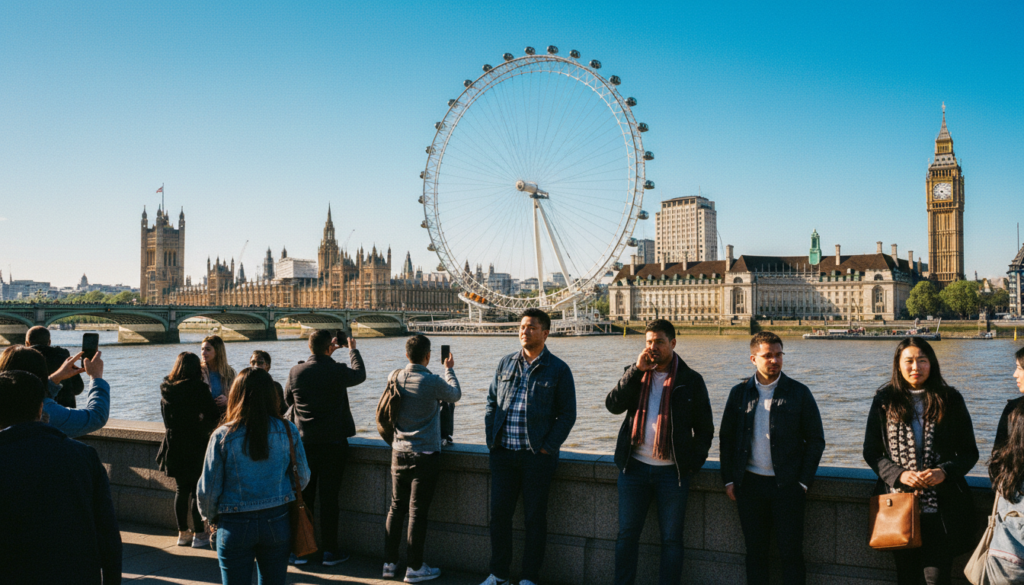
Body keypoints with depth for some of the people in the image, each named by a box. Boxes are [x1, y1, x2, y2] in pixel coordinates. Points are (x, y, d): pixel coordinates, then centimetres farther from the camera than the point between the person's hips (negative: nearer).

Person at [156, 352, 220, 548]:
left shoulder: (166, 389, 2)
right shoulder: (199, 388, -13)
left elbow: (166, 418, 10)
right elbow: (213, 417, -13)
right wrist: (204, 430, 7)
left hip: (173, 447, 5)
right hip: (196, 447, -5)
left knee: (181, 490, 14)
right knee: (198, 491, 3)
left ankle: (183, 533, 20)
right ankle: (200, 535, 7)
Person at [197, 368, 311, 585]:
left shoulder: (222, 436, -11)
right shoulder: (287, 431, -6)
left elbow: (207, 489, -6)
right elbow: (303, 477, 3)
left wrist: (210, 517, 14)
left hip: (235, 526, -2)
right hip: (277, 522, 2)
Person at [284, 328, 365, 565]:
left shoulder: (295, 372, -3)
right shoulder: (337, 371, -12)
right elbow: (360, 374, 9)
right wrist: (353, 350, 26)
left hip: (303, 443, 3)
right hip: (333, 442, -3)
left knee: (303, 496, 11)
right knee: (329, 497, 2)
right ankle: (329, 551, 8)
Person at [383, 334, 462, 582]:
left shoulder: (396, 378, 0)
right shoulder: (433, 381, -15)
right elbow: (455, 395, 6)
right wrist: (449, 369, 22)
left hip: (399, 452, 5)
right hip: (425, 455, -5)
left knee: (396, 508, 13)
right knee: (417, 512, 1)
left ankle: (389, 562, 20)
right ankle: (415, 568, 8)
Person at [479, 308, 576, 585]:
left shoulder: (558, 370, -1)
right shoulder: (506, 364, 10)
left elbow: (567, 414, -1)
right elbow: (491, 402, 15)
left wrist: (548, 447, -8)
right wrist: (491, 438, 4)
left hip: (537, 456, -3)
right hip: (503, 453, 4)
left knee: (535, 517, 4)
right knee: (499, 512, 6)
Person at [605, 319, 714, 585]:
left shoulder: (691, 381, 1)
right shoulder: (635, 374, 8)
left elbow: (705, 429, 7)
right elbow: (613, 405, -8)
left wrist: (693, 462, -3)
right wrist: (637, 370, -13)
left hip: (672, 471, -2)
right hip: (634, 466, 2)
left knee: (671, 539, 5)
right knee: (627, 534, 9)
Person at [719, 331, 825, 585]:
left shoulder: (798, 393, -1)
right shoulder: (740, 393, 5)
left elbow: (816, 439, 2)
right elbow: (726, 437, 10)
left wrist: (804, 482, -4)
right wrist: (728, 480, 5)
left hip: (787, 485, -2)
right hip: (750, 483, 2)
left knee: (791, 553, 1)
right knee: (755, 552, 9)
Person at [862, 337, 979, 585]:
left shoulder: (950, 400, 2)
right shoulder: (885, 401, 2)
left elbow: (970, 452, 5)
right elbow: (871, 452, 4)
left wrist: (944, 472, -13)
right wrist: (899, 474, -12)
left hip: (941, 508, -1)